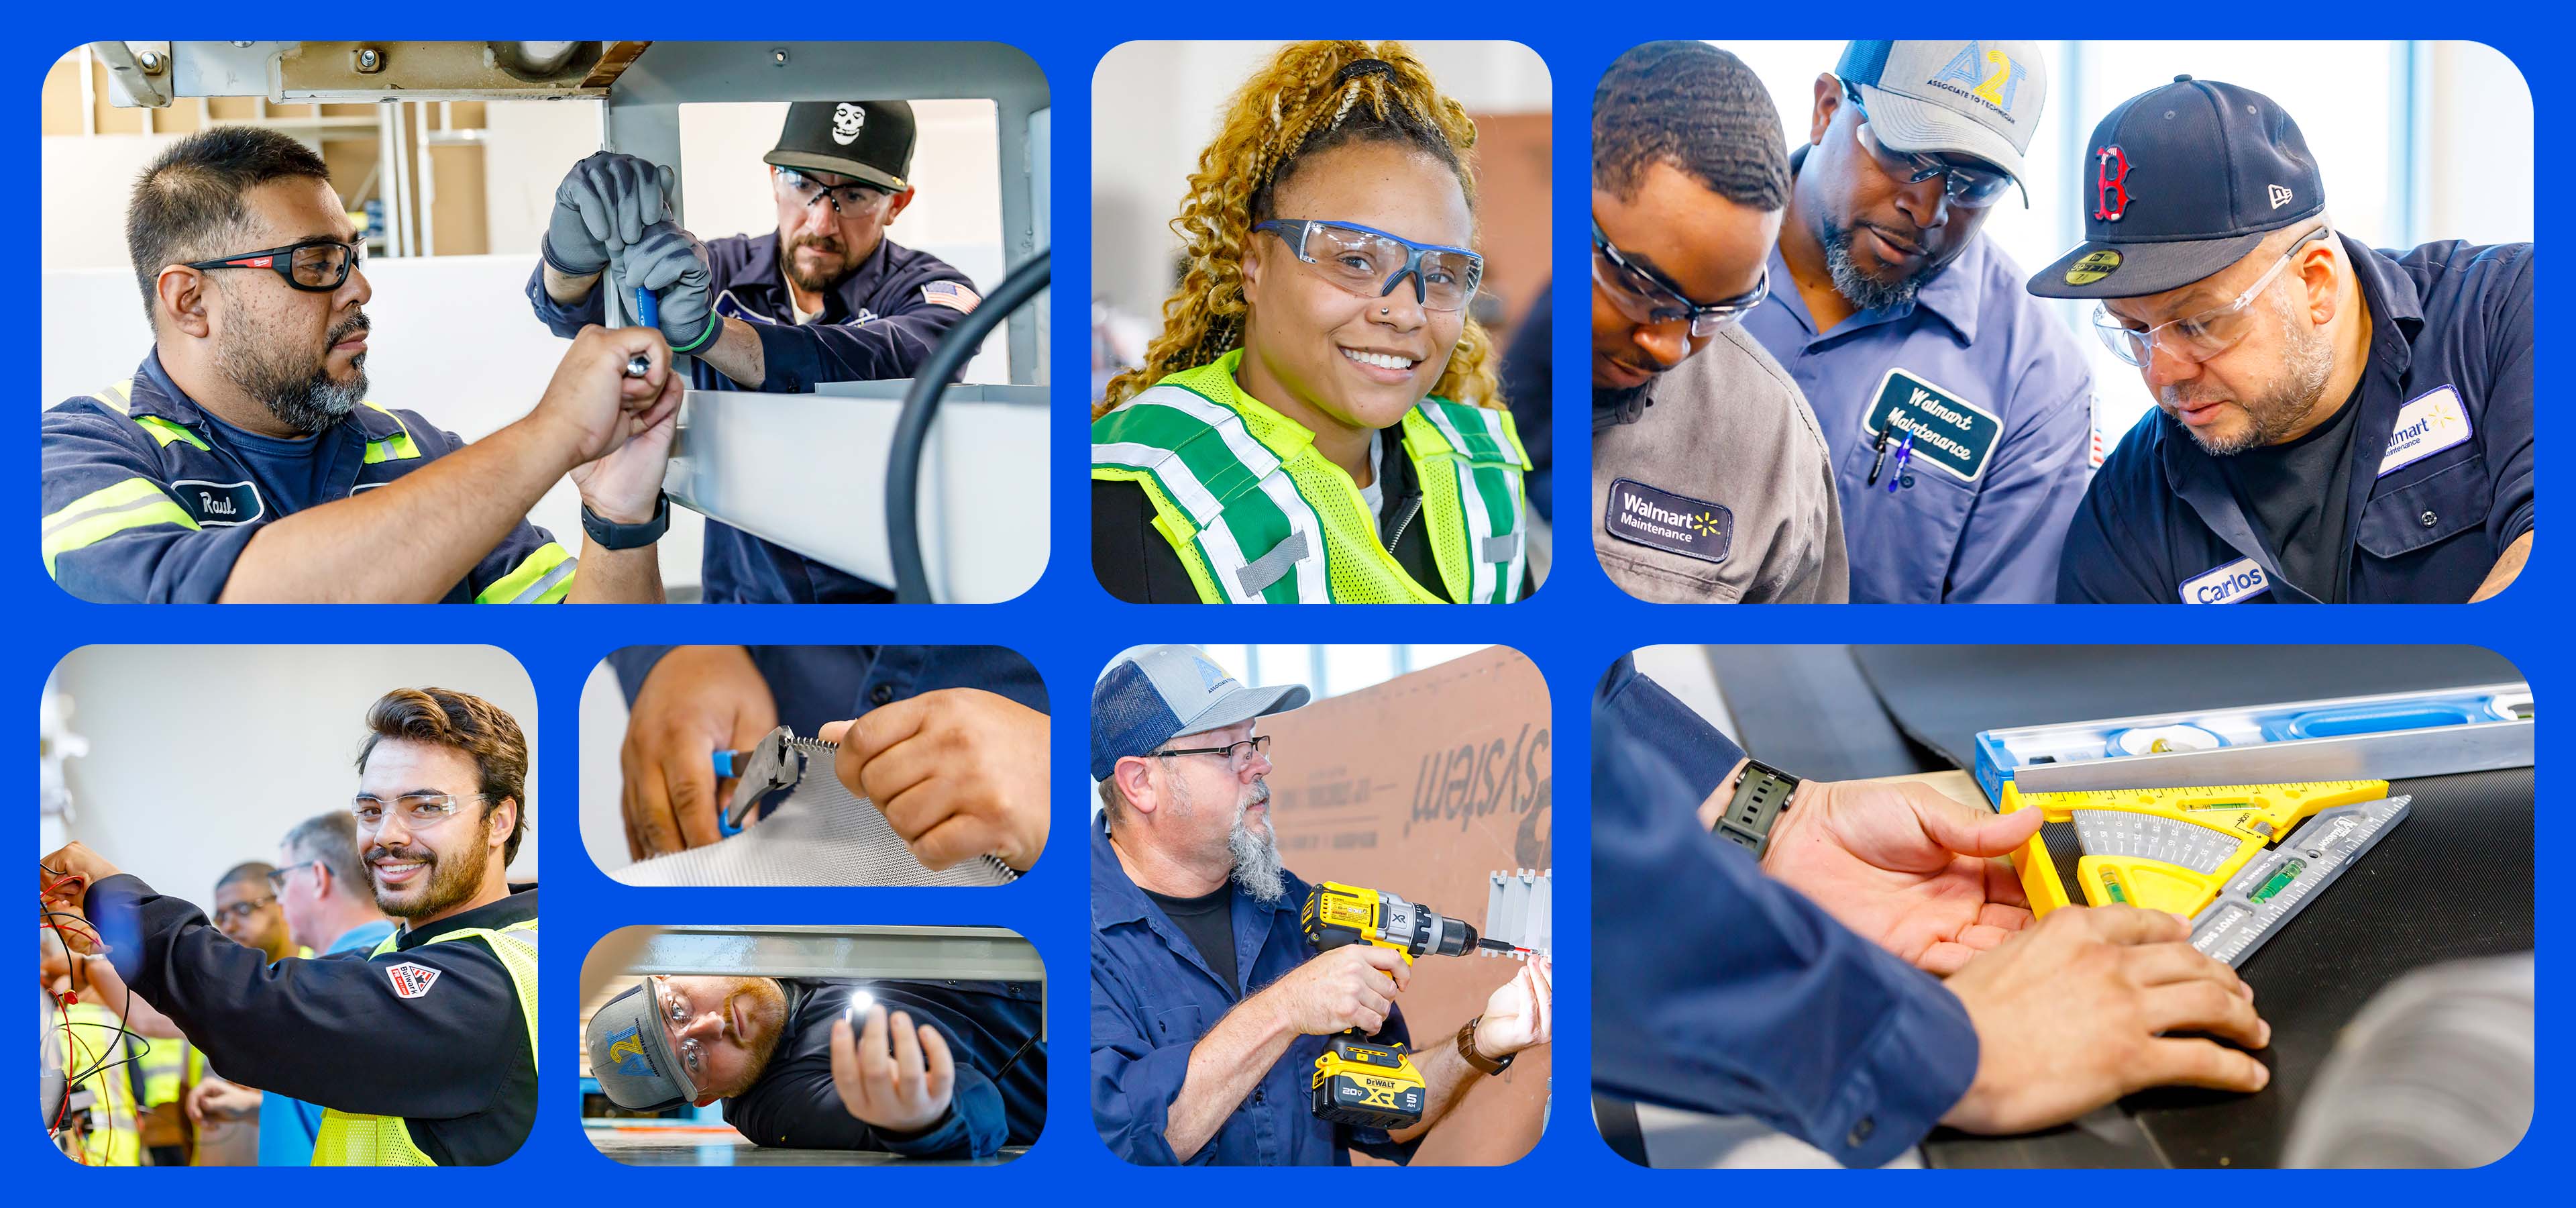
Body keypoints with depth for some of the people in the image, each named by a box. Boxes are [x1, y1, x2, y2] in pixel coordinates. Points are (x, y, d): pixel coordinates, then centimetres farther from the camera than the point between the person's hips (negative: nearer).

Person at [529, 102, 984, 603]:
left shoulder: (930, 290, -2)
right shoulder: (725, 271, 7)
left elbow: (881, 368, -23)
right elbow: (572, 307, -3)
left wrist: (704, 330, -36)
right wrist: (573, 254, -27)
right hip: (743, 597, 4)